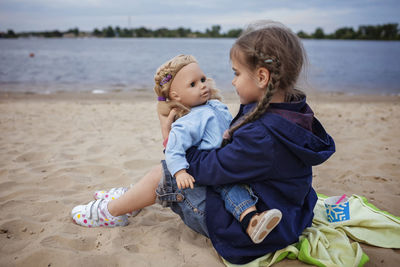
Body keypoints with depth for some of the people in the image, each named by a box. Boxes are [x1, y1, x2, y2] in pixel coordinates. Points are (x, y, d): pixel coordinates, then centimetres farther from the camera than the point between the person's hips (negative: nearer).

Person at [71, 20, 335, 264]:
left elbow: (207, 168, -23)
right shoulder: (294, 112, -2)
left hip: (248, 235, -9)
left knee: (162, 175, -2)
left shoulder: (262, 136, -33)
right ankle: (130, 197, 35)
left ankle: (111, 211, 24)